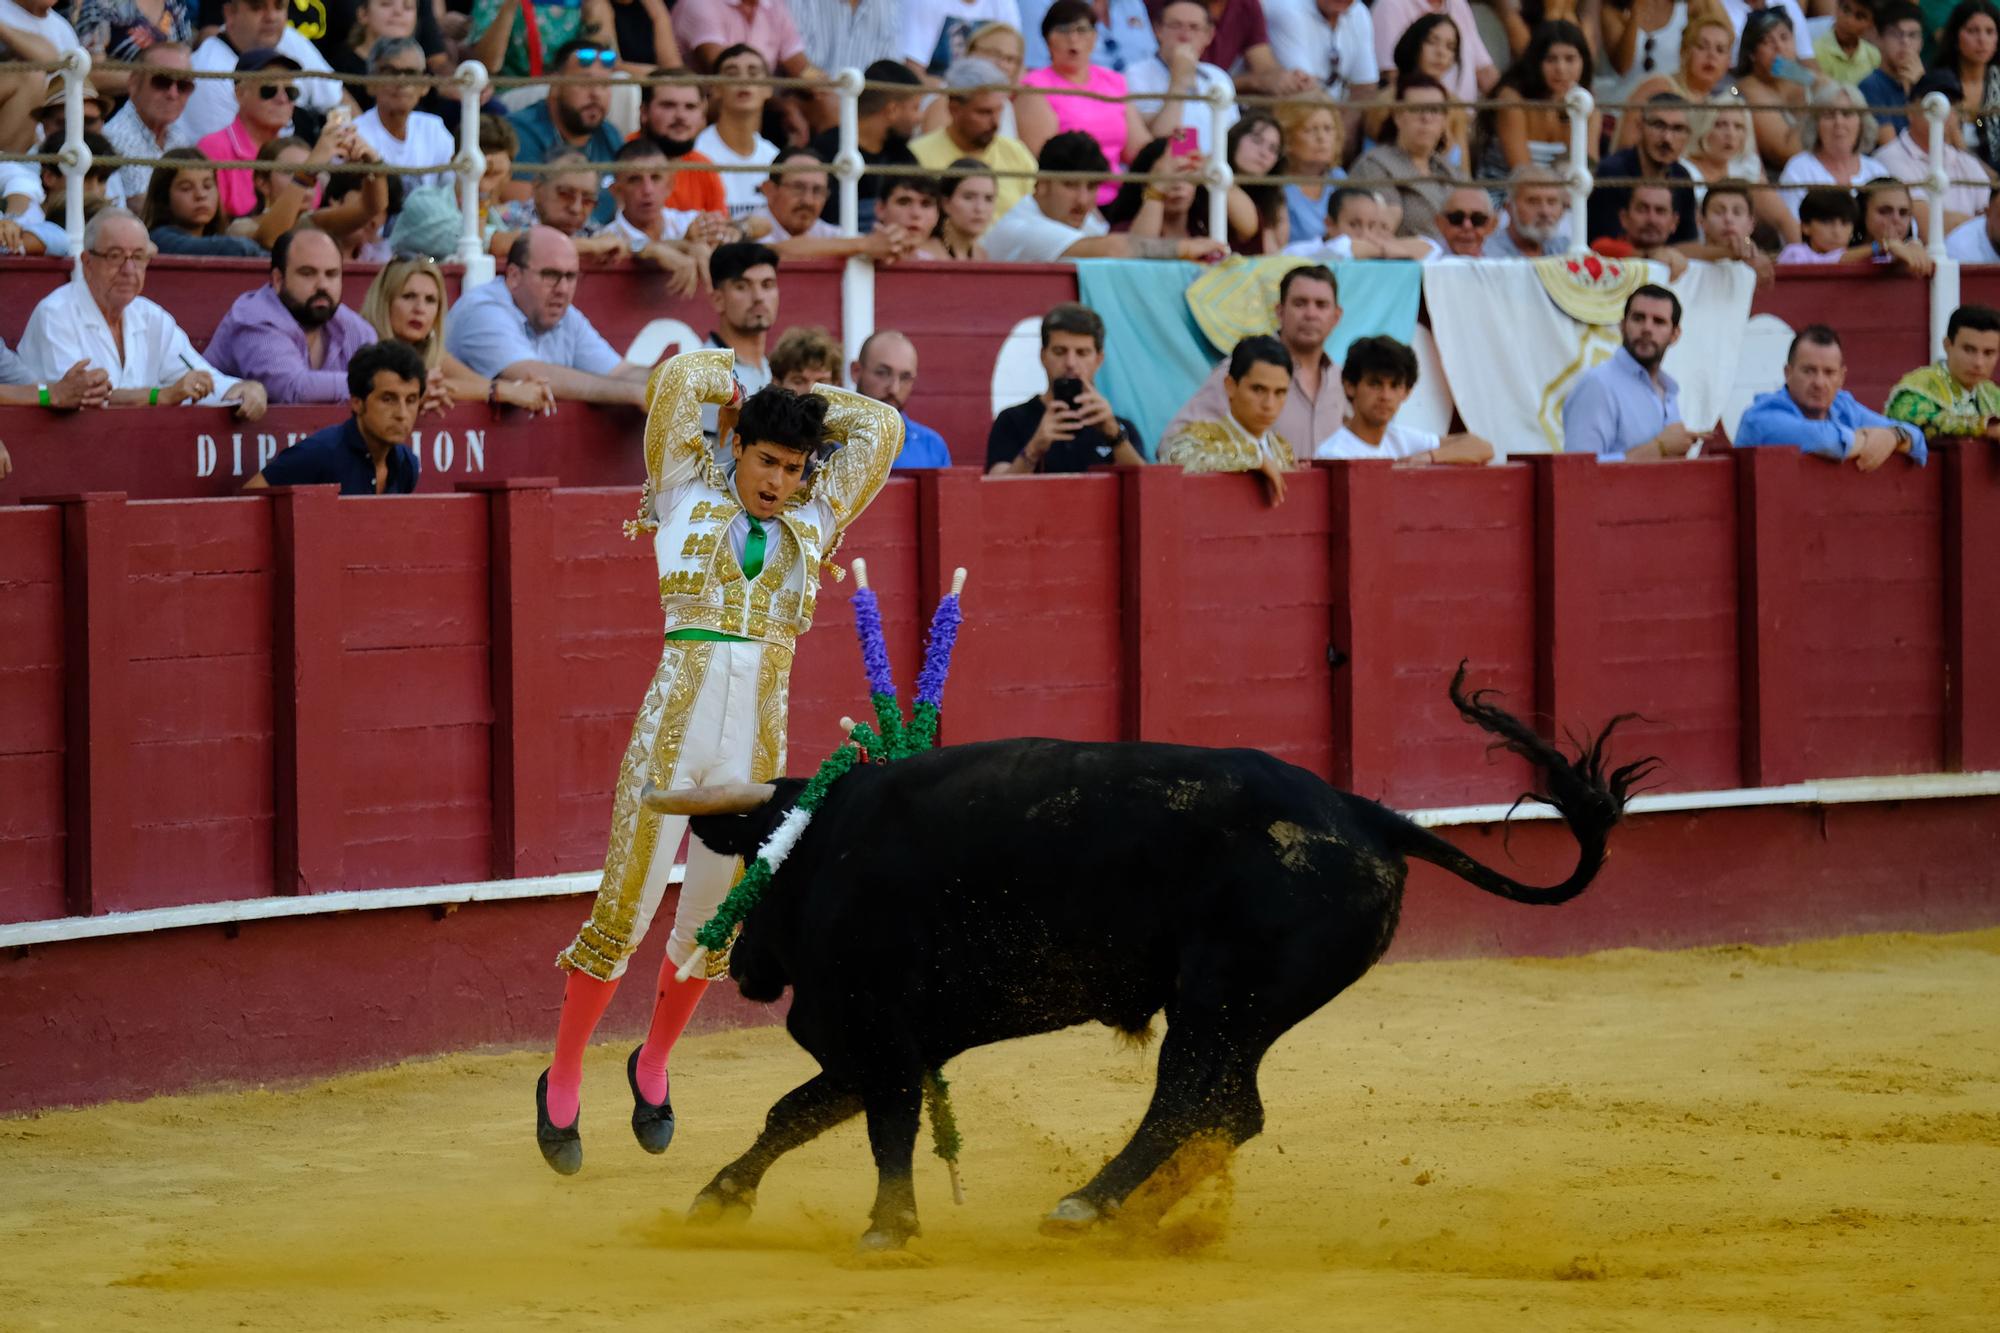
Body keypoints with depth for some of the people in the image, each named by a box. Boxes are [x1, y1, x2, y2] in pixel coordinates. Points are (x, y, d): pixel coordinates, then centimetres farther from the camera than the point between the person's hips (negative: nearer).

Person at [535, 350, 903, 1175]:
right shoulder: (689, 494, 6)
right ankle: (562, 1081, 8)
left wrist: (799, 403, 19)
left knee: (713, 919, 9)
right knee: (624, 907, -4)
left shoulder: (813, 522, 15)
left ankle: (653, 1065, 31)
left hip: (755, 749, 3)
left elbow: (881, 426, 16)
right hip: (672, 728, -3)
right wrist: (733, 389, 17)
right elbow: (681, 378, -1)